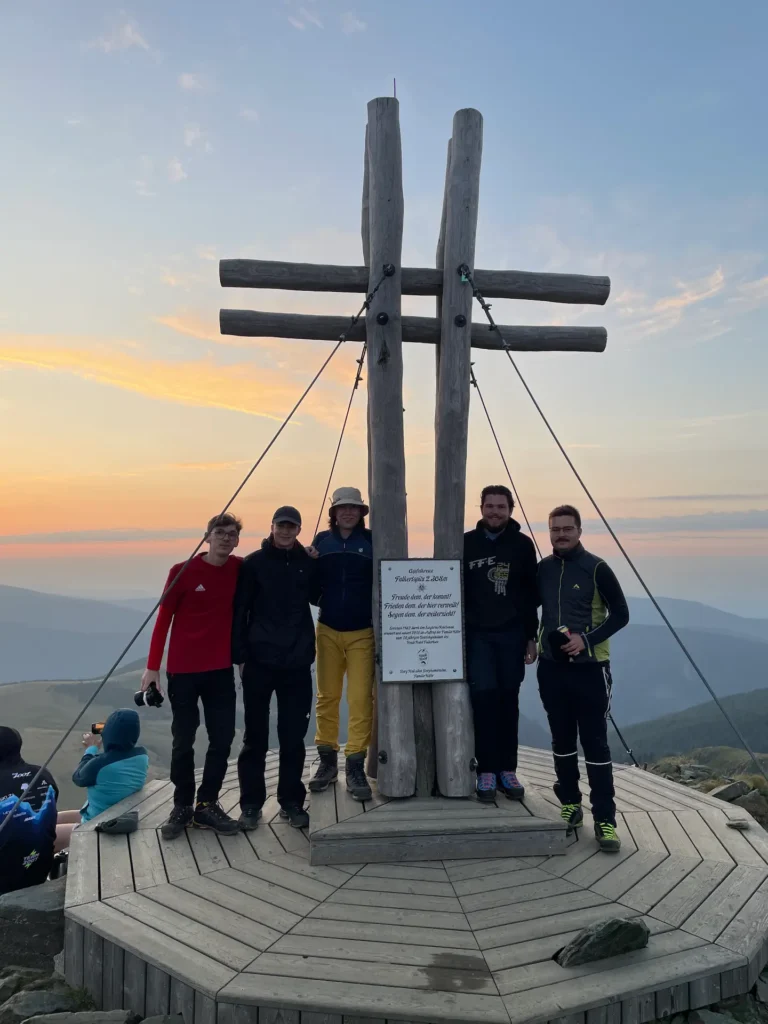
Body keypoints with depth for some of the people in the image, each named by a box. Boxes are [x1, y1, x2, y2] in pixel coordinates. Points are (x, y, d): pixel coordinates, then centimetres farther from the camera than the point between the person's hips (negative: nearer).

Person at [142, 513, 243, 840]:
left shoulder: (240, 569, -1)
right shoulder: (183, 571, -9)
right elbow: (163, 619, -5)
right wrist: (152, 666, -7)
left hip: (221, 670, 3)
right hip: (183, 670, -3)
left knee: (223, 739, 5)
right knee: (183, 741, 7)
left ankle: (207, 805, 20)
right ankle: (182, 807, 23)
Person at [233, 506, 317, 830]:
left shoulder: (308, 562, 5)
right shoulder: (254, 563, -1)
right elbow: (240, 611, -2)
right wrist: (240, 656, -6)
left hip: (297, 663, 2)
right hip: (259, 662, -2)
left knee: (293, 737, 9)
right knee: (255, 737, 7)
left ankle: (291, 801, 21)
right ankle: (251, 803, 19)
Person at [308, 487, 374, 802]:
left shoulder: (372, 541, -1)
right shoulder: (322, 540, 5)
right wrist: (317, 600, -13)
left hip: (363, 632, -2)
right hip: (328, 630, 2)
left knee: (360, 699, -3)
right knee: (327, 697, 9)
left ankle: (355, 767, 7)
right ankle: (327, 760, 23)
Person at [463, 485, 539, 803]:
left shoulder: (522, 544, 2)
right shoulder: (467, 542, 2)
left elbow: (531, 594, 3)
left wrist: (531, 636, 0)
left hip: (512, 634, 1)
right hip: (477, 634, 0)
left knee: (508, 700, 6)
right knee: (484, 698, -4)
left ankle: (507, 770, 15)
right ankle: (487, 771, 5)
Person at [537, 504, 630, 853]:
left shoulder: (596, 568, -10)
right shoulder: (542, 569, 2)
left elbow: (620, 614, -7)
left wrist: (587, 640, -18)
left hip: (589, 667, -4)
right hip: (551, 667, 4)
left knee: (595, 743, -1)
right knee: (562, 741, 14)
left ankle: (605, 819, 9)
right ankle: (570, 805, 29)